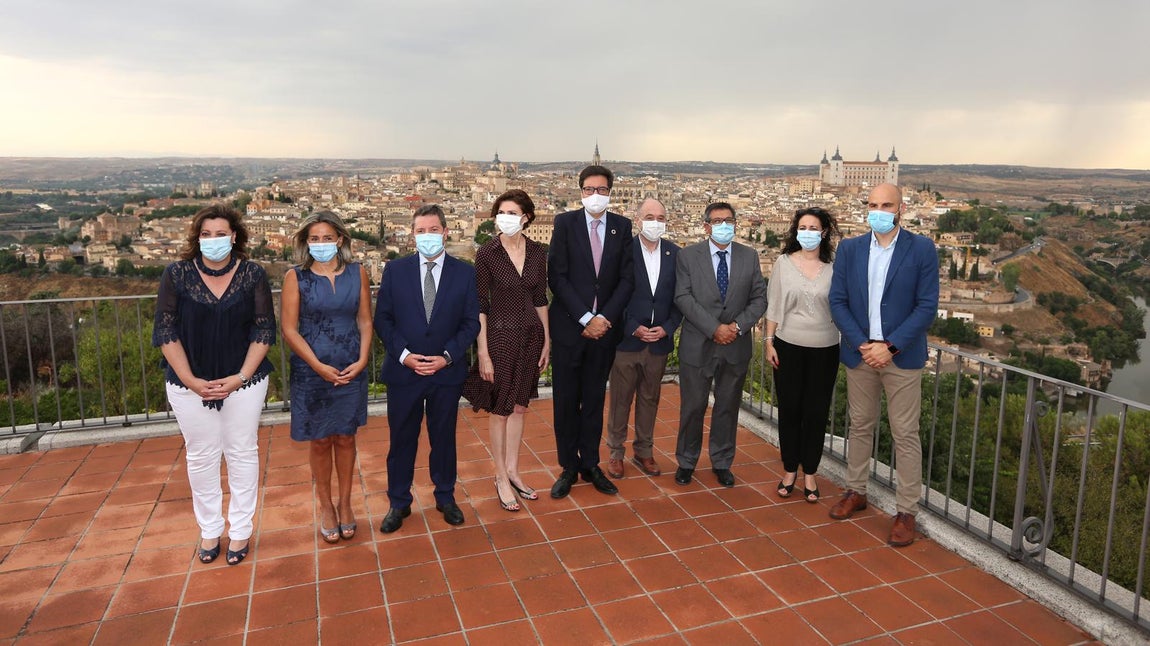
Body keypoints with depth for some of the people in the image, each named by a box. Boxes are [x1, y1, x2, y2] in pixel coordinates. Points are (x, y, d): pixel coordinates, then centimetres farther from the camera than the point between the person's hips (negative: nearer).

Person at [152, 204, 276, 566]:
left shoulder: (252, 274, -5)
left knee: (242, 453, 8)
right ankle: (209, 529, 27)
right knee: (201, 456, 11)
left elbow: (263, 329, -4)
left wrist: (241, 376, -13)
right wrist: (191, 381, -11)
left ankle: (240, 530, 22)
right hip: (189, 384, 1)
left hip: (243, 383, 0)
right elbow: (166, 331, -4)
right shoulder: (177, 274, -4)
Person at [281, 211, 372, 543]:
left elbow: (365, 321, 4)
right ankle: (326, 506, 25)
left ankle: (345, 503, 27)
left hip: (351, 370, 2)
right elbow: (289, 329, -7)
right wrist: (319, 366, -14)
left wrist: (362, 360, -9)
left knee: (345, 438, 11)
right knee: (320, 441, 9)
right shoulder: (296, 277, -5)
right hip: (311, 371, -1)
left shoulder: (357, 273, 1)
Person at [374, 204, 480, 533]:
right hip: (403, 370, 0)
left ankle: (445, 497, 32)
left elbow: (471, 322, -1)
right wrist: (404, 355, -13)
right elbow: (383, 319, -1)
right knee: (401, 439, 10)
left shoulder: (464, 272, 0)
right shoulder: (395, 270, 0)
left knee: (444, 437, 14)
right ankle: (399, 503, 27)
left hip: (447, 371, 0)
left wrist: (447, 356, -13)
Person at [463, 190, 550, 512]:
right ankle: (501, 478, 18)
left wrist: (546, 340, 9)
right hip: (500, 335, -4)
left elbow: (540, 299, 9)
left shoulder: (537, 252, 1)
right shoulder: (487, 253, -11)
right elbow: (480, 305, -10)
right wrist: (483, 353, -13)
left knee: (519, 406, 13)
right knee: (500, 410, 6)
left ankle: (513, 470, 27)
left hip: (531, 335, 4)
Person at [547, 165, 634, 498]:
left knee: (594, 399, 12)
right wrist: (585, 318, -14)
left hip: (604, 326, 2)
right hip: (569, 326, -2)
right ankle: (568, 467, 19)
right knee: (566, 401, 5)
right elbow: (557, 276, -8)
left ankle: (590, 464, 24)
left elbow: (627, 278, 2)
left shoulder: (622, 226, 4)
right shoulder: (565, 222, -3)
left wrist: (604, 317, -10)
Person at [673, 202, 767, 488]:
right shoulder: (688, 255, -2)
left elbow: (759, 298, 3)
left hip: (736, 346, 2)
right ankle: (686, 461, 25)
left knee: (728, 406, 12)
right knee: (692, 407, 7)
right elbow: (683, 297, -10)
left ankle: (722, 462, 28)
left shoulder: (749, 256, 6)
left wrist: (737, 326, -13)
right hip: (698, 344, -2)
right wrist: (714, 328, -18)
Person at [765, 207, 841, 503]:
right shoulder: (783, 263, 0)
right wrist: (769, 341, -1)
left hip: (824, 349, 0)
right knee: (789, 409, 8)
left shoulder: (834, 268, 0)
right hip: (788, 346, 0)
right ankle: (789, 470, 23)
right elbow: (773, 304, 3)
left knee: (816, 412, 6)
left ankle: (810, 473, 21)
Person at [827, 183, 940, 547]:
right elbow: (837, 301, 1)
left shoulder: (922, 249, -5)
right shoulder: (849, 249, 3)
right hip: (859, 353, 3)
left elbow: (927, 306, -8)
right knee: (860, 426, 15)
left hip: (902, 356, -3)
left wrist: (890, 346, -17)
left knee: (905, 435, 3)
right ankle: (856, 491, 31)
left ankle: (906, 511, 14)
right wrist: (861, 344, -11)